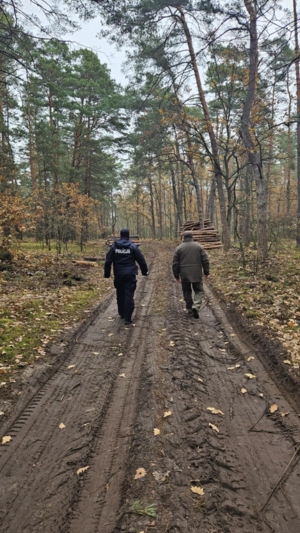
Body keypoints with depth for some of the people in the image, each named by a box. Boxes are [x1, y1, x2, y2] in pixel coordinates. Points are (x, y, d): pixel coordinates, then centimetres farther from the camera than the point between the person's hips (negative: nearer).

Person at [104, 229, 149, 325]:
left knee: (120, 294, 18)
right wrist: (145, 271, 11)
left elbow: (108, 261, 2)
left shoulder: (114, 247, 3)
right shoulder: (133, 246, -2)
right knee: (129, 295, -3)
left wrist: (107, 274, 10)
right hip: (130, 274, -2)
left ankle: (122, 313, 31)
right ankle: (127, 318, -7)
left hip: (118, 275, 2)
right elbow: (141, 260, -1)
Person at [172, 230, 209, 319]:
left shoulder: (179, 248, 2)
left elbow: (175, 263, 2)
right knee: (199, 291, 7)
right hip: (196, 274, 0)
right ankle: (196, 306, -14)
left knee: (187, 292, 12)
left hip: (184, 275, 0)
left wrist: (176, 275, 10)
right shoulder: (199, 246, 3)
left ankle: (190, 309, 18)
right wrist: (206, 272, 8)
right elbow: (205, 260, 1)